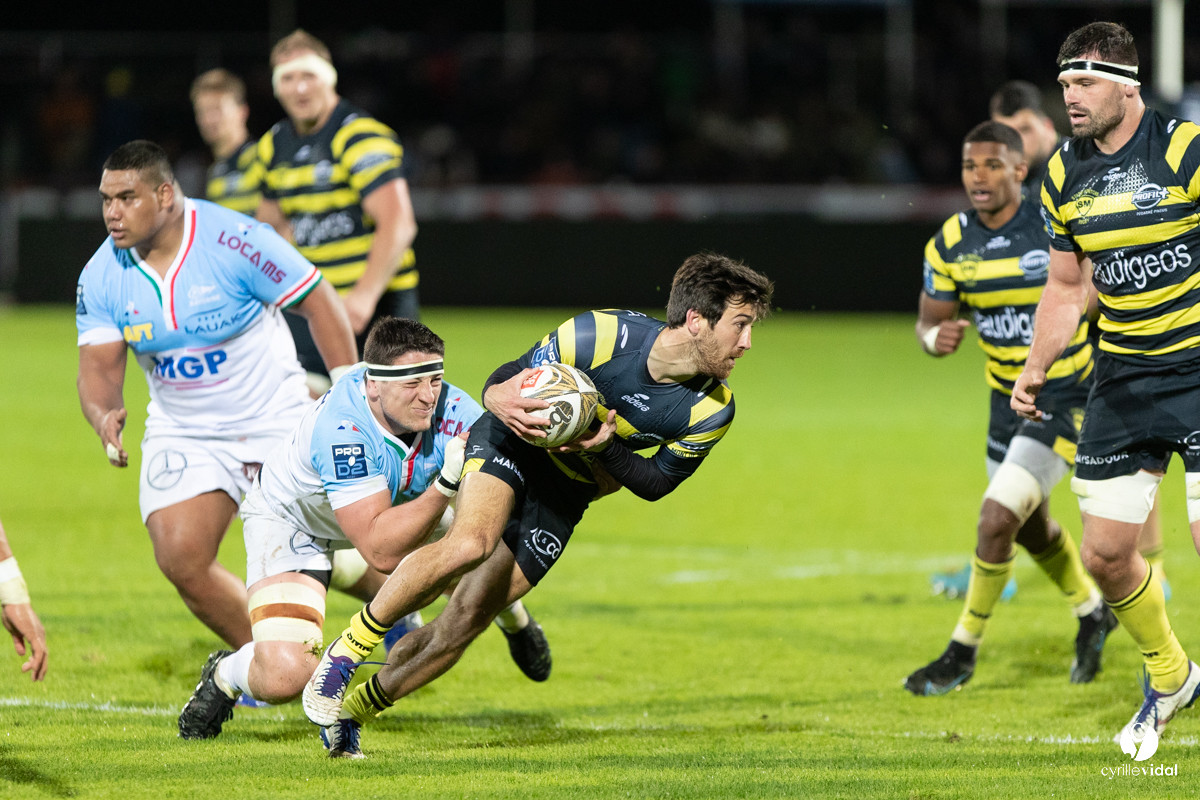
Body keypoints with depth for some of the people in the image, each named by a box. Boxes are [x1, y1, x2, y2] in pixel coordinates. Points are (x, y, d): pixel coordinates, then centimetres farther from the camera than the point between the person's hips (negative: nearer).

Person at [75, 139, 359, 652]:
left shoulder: (235, 241, -21)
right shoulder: (101, 276, -7)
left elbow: (318, 302, -14)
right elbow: (99, 364, -6)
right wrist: (103, 417, -30)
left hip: (276, 420, -3)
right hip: (181, 433, 3)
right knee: (181, 561, -14)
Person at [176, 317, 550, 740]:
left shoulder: (448, 408, -27)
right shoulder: (341, 430, -42)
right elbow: (380, 550, -44)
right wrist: (446, 483, -52)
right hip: (291, 520, -6)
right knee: (285, 677, -24)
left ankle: (509, 615, 31)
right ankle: (226, 674, 13)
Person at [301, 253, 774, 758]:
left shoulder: (713, 410, -16)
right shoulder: (598, 335, -26)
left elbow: (657, 481, -4)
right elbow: (500, 384, -13)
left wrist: (607, 446, -24)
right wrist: (503, 401, -37)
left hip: (566, 495, 4)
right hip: (511, 445, -4)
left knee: (463, 623, -4)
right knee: (470, 542, -33)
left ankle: (352, 712, 13)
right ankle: (344, 653, -17)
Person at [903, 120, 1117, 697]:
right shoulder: (949, 246, -8)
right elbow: (929, 323, 2)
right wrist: (937, 338, -21)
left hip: (1068, 399, -6)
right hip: (1008, 398, 6)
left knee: (996, 519, -17)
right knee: (1031, 529, 22)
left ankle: (963, 651, -1)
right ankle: (1092, 614, 50)